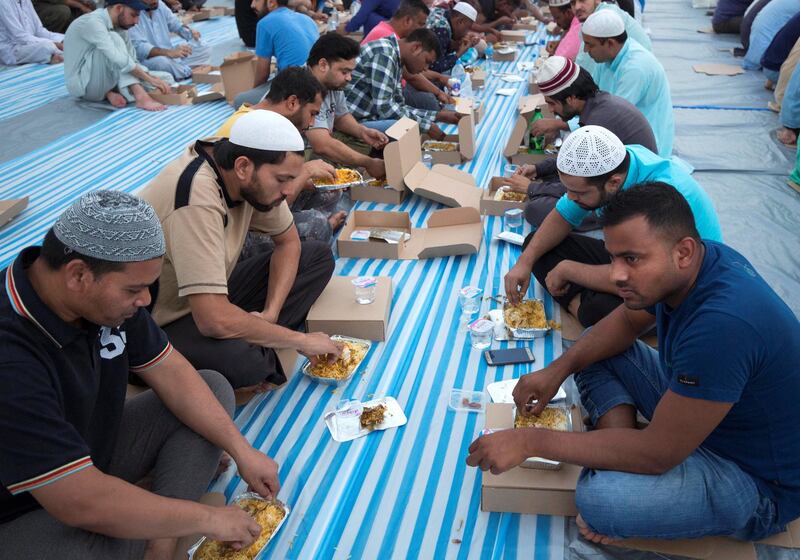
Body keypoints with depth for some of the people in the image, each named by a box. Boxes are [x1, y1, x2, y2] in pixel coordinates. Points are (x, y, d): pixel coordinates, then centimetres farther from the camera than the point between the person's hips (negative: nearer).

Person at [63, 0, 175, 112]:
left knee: (166, 79, 0)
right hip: (84, 85, -8)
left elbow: (132, 62, 4)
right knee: (114, 39, -29)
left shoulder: (120, 26, 5)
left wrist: (151, 78, -12)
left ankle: (111, 92, -9)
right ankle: (140, 96, -36)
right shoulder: (92, 22, -22)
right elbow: (120, 60, -33)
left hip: (108, 81, 8)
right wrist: (150, 79, -30)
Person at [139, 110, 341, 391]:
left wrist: (271, 312, -12)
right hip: (162, 326, -8)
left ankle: (259, 346, -8)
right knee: (241, 361, -39)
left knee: (318, 255, 1)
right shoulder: (197, 198, -34)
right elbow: (214, 320, -38)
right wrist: (300, 339, -25)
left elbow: (289, 243, 5)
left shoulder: (252, 177, -10)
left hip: (210, 297, 9)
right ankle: (257, 360, -3)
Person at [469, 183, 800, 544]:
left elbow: (658, 453, -30)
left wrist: (531, 442, -25)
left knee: (599, 499, -33)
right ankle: (627, 463, -6)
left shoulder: (722, 322, -37)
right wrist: (558, 369, -6)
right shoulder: (689, 265, -11)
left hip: (759, 480, -9)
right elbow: (627, 321, 9)